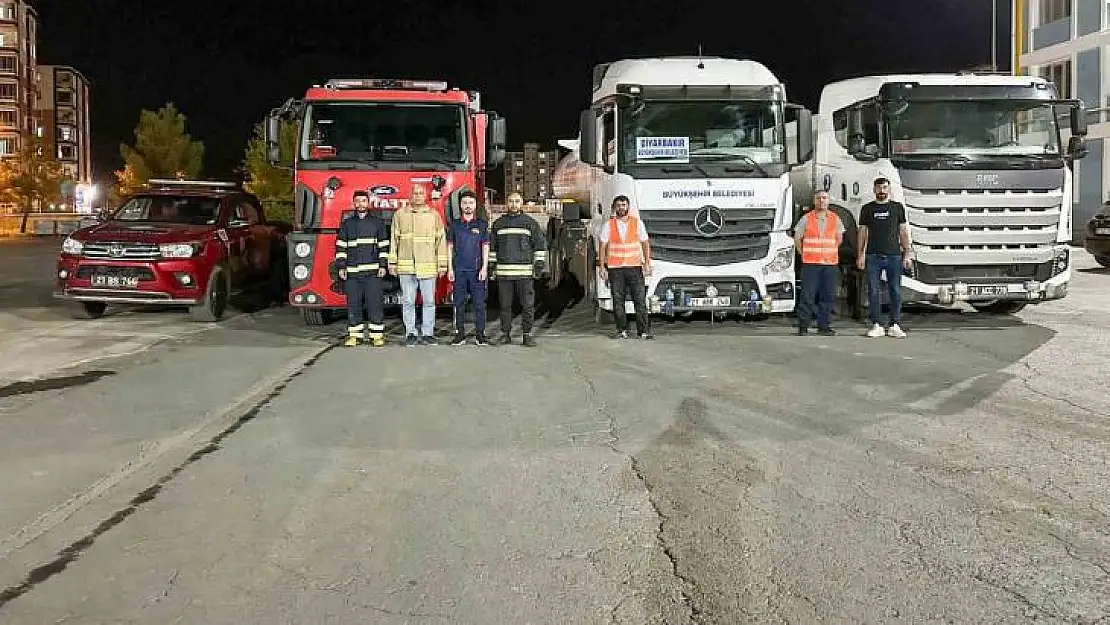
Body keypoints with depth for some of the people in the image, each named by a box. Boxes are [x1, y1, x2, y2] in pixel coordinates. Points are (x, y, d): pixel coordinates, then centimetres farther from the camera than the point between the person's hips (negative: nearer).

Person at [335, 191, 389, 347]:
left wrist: (383, 265, -2)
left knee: (375, 304, -4)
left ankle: (377, 335, 2)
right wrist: (341, 267, 1)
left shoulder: (377, 223, 9)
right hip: (352, 272, 2)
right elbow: (340, 246, 10)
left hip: (373, 272, -2)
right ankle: (353, 335, 10)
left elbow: (383, 245, 7)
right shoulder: (346, 224, 12)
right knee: (353, 305, 3)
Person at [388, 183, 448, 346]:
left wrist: (442, 264, 2)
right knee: (408, 302, 2)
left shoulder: (434, 215, 8)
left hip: (428, 267, 0)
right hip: (406, 267, 0)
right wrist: (392, 262, 5)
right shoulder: (400, 214, 9)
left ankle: (428, 334, 9)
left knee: (429, 301, 2)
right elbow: (394, 239, 10)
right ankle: (410, 334, 10)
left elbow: (441, 240, 7)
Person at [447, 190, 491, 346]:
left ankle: (480, 335, 3)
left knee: (479, 303, -2)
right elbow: (450, 247, 10)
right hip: (459, 270, 1)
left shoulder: (482, 224, 6)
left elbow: (485, 247, 4)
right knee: (459, 304, 4)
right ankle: (460, 334, 10)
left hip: (477, 270, -1)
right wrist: (450, 268, 3)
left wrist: (484, 268, -5)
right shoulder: (454, 224, 9)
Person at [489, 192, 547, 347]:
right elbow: (492, 246, 17)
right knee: (505, 305, 6)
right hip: (503, 272, 2)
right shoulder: (498, 223, 12)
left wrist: (540, 264, -2)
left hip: (525, 271, -2)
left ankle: (527, 334, 6)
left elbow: (540, 244, 5)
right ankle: (505, 334, 14)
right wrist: (491, 264, 11)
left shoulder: (530, 223, 5)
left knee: (528, 304, -1)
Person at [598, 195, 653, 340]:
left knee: (640, 300, -4)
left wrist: (647, 263, -1)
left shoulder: (637, 223, 8)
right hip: (615, 268, 1)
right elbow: (603, 247, 7)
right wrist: (602, 267, -1)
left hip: (634, 267, 0)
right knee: (618, 301, 2)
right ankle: (622, 331, 10)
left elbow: (645, 244, 9)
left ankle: (643, 331, 0)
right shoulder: (608, 225, 7)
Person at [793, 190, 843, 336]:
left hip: (830, 263, 3)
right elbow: (797, 239, 10)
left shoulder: (835, 219, 9)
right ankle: (803, 327, 1)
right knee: (808, 296, -5)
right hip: (810, 263, -3)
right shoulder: (806, 219, 3)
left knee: (828, 296, 3)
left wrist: (831, 252, 15)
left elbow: (839, 239, 21)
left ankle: (823, 326, 12)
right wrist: (804, 253, 8)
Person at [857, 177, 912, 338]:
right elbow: (862, 233, 12)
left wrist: (907, 253, 4)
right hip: (873, 256, 0)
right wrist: (860, 255, 5)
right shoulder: (867, 209, 11)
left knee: (896, 291, 0)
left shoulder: (898, 207, 10)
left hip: (894, 255, 0)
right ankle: (877, 325, 4)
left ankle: (894, 326, 6)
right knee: (874, 291, -1)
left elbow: (904, 231, 11)